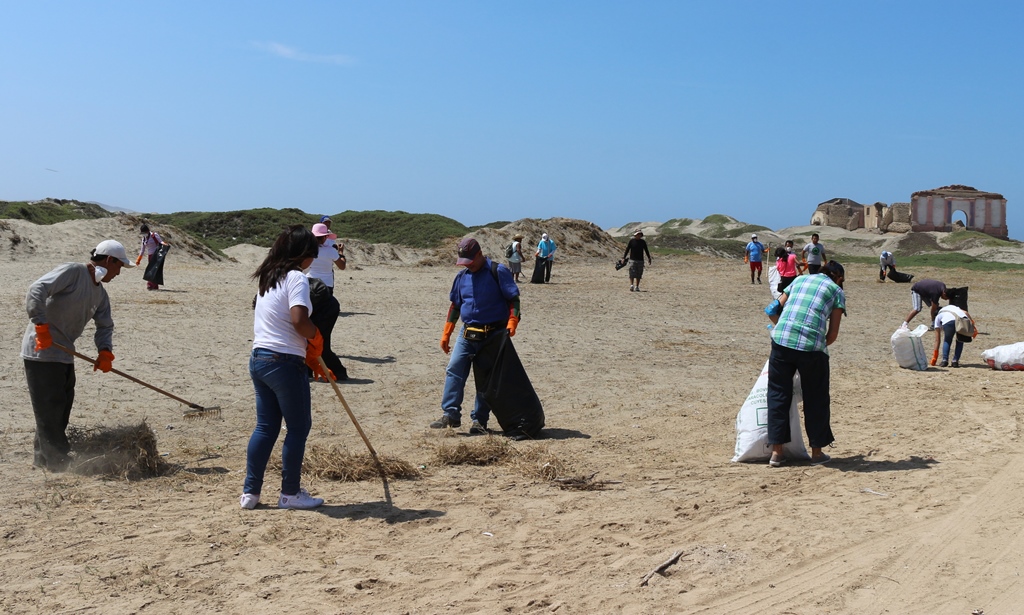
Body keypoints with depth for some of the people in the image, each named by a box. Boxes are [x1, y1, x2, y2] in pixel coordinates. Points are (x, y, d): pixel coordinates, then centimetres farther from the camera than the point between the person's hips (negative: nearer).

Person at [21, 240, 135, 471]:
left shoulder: (100, 294, 13)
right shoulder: (72, 271, -14)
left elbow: (105, 325, 16)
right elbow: (36, 291, -23)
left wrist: (105, 351, -3)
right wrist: (41, 326, -29)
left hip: (64, 353, 10)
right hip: (41, 350, -9)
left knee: (62, 406, 14)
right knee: (49, 406, -4)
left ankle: (43, 456, 26)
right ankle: (57, 460, 3)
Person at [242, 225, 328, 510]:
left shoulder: (269, 278, 16)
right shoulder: (296, 278, -12)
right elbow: (299, 319, -25)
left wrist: (311, 356, 19)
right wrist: (317, 337, -5)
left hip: (258, 358, 9)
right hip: (285, 363, -8)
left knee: (265, 426, 15)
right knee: (298, 428, 5)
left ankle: (250, 491, 17)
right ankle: (290, 493, 13)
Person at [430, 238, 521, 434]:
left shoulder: (498, 272, -5)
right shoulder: (462, 276, 11)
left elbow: (513, 299, -7)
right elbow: (455, 306, 18)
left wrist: (511, 322, -23)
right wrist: (446, 335, 16)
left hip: (493, 336, -4)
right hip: (467, 334, 4)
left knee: (485, 378, 3)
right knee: (454, 370, -9)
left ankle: (480, 420, 10)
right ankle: (450, 414, -8)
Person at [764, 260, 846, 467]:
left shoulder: (799, 279, 23)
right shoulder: (836, 291, 13)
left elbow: (773, 311, 21)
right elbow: (833, 333, 7)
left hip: (781, 341, 3)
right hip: (811, 345, -2)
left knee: (778, 394, 11)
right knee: (815, 399, 14)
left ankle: (776, 451, 12)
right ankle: (816, 451, 22)